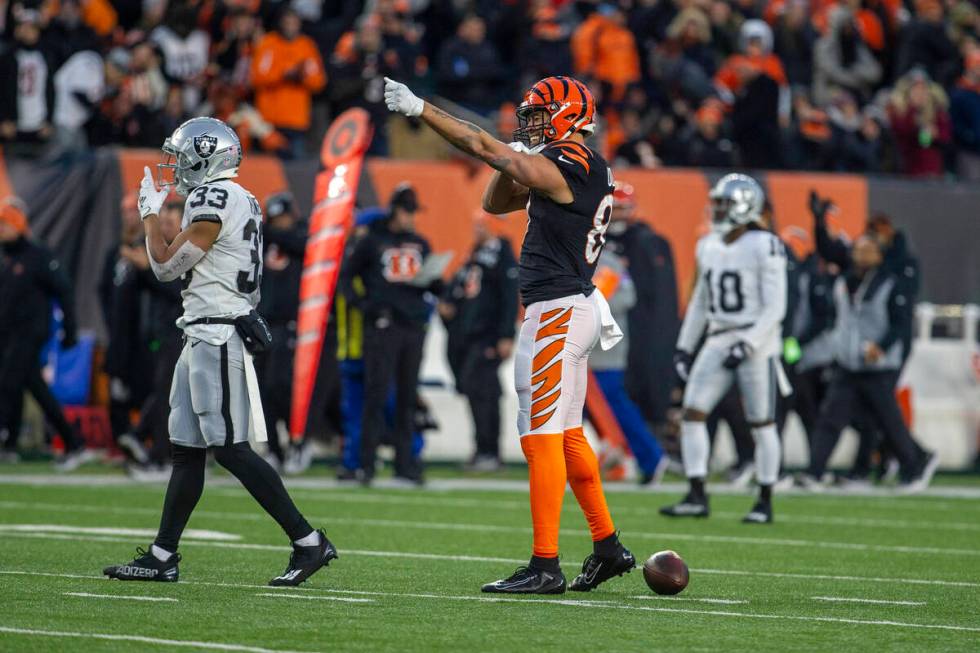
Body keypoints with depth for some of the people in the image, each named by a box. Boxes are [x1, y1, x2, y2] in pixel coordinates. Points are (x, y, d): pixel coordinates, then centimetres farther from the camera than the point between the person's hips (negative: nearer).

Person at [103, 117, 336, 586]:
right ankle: (162, 556, 13)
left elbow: (167, 267, -8)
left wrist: (150, 214, 3)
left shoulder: (213, 200, -14)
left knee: (230, 449, -9)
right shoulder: (239, 201, 17)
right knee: (187, 449, 10)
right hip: (206, 336, 10)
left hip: (214, 335, -10)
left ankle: (308, 542, -9)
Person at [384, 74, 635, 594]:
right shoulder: (580, 171, 14)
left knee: (542, 435, -9)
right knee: (566, 436, 17)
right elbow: (495, 202, 22)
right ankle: (607, 546, 24)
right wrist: (514, 158, 4)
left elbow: (483, 147, -17)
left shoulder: (565, 170, -15)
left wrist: (419, 108, -14)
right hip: (574, 309, 10)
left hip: (557, 311, -10)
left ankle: (545, 566, -9)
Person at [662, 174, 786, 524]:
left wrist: (747, 344, -21)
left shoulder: (764, 247, -11)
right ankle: (696, 497, -5)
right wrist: (684, 346, 17)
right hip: (718, 341, 7)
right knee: (693, 412, -6)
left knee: (762, 424, 1)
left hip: (756, 343, -7)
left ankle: (765, 502, 10)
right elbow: (700, 302, 20)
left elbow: (775, 307, -14)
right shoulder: (709, 246, 10)